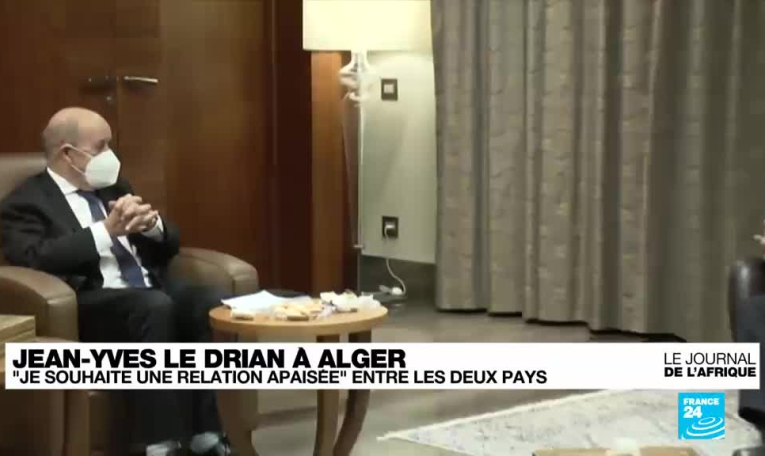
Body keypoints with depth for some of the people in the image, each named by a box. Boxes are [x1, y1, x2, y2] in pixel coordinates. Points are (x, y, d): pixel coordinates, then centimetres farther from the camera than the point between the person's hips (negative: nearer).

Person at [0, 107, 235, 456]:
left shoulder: (114, 188, 23)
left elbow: (169, 245, 22)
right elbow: (34, 260, -16)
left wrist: (150, 223, -2)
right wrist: (105, 230, -17)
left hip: (151, 292, 6)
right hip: (88, 306, -6)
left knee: (210, 304, -25)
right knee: (154, 306, -36)